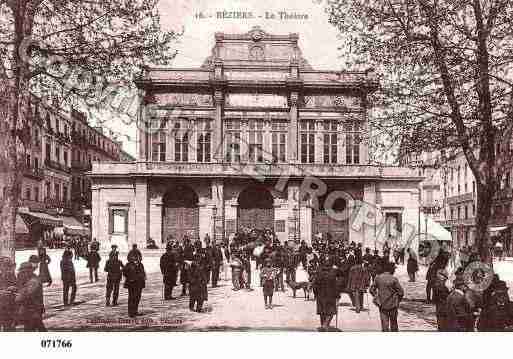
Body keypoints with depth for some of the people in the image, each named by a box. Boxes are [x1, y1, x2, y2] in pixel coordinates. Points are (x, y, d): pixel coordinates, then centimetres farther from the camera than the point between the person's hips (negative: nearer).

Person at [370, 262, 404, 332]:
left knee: (384, 322, 8)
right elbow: (401, 292, -12)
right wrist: (398, 300, 5)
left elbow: (372, 289, 1)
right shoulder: (393, 279, -15)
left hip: (382, 304, 2)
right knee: (393, 322, 18)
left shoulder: (378, 278, -4)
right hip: (392, 304, -2)